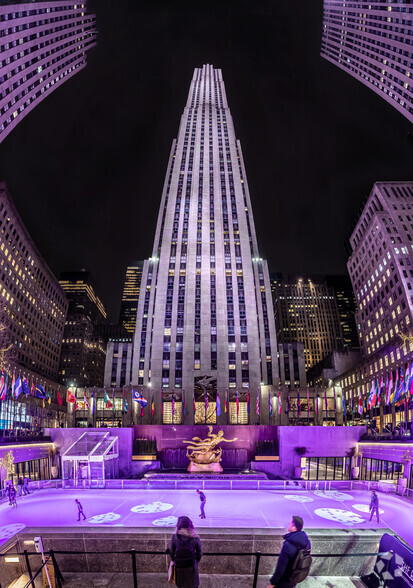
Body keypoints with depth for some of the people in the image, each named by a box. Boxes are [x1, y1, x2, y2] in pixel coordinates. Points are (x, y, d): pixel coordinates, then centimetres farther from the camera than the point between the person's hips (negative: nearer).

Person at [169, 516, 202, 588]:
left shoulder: (174, 537, -19)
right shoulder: (195, 538, -18)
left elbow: (171, 552, -7)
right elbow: (199, 553, -7)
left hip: (178, 567, 0)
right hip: (191, 568, 0)